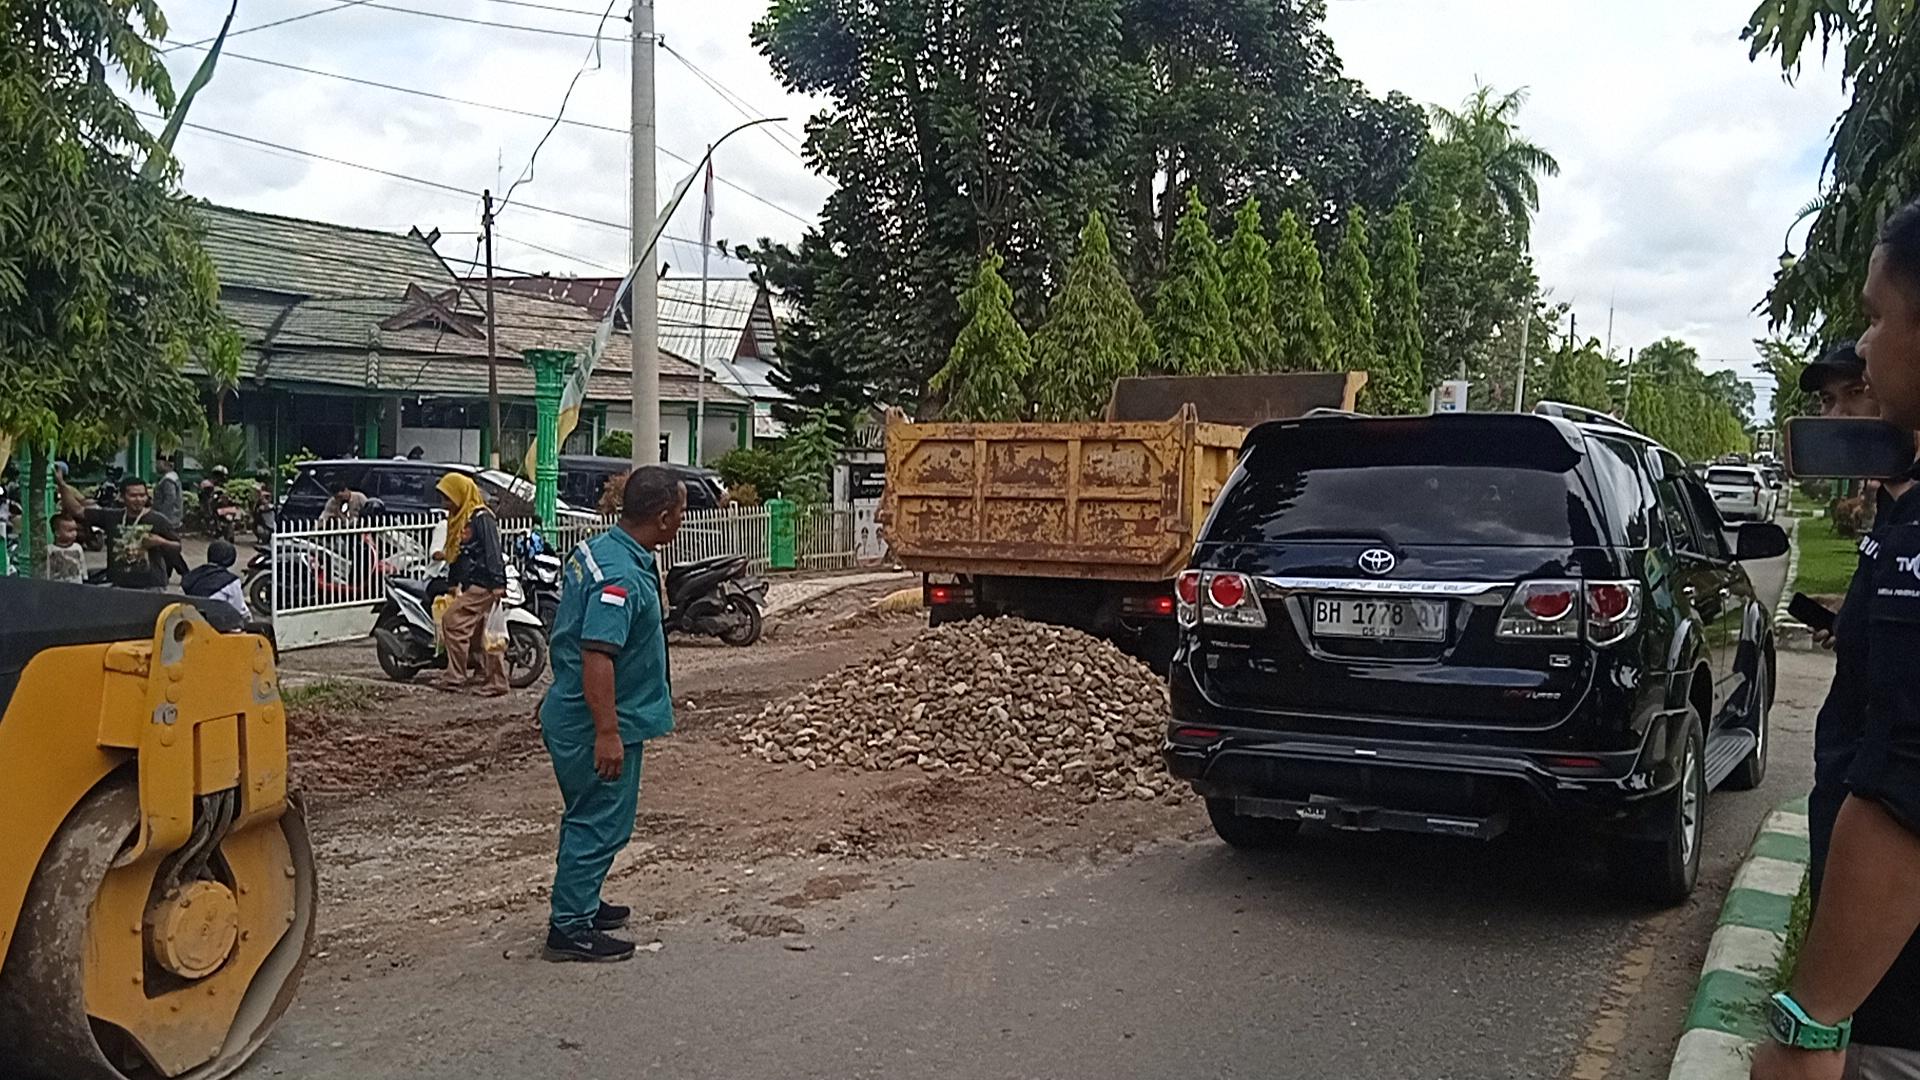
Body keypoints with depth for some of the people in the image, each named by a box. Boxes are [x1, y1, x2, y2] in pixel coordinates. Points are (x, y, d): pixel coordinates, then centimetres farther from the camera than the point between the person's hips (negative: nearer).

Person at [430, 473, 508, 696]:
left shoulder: (481, 518, -12)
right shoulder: (459, 519, 18)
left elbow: (493, 551, -18)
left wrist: (497, 584, -24)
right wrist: (452, 583, 25)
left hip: (482, 585, -10)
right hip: (470, 585, 10)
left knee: (453, 621, -12)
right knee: (481, 634, 7)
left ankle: (454, 677, -6)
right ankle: (496, 681, 9)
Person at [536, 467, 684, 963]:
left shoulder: (597, 550, 7)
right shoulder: (622, 576, -26)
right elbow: (597, 655, -30)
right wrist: (607, 733, -29)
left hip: (571, 713, 10)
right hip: (597, 724, -10)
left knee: (590, 818, 22)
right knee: (600, 823, 1)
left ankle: (581, 905, 36)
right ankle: (570, 930, 11)